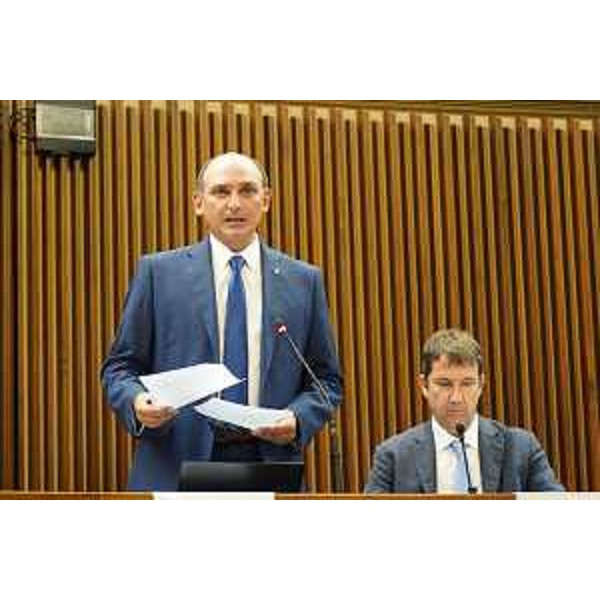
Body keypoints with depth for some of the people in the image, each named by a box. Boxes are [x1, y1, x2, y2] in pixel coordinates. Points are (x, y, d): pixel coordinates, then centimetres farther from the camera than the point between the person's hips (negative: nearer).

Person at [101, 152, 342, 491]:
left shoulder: (303, 281, 10)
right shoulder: (158, 272, 6)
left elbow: (326, 378, 13)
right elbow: (121, 366, 8)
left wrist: (298, 419, -7)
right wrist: (137, 401, -14)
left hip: (270, 464, 1)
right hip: (176, 467, -1)